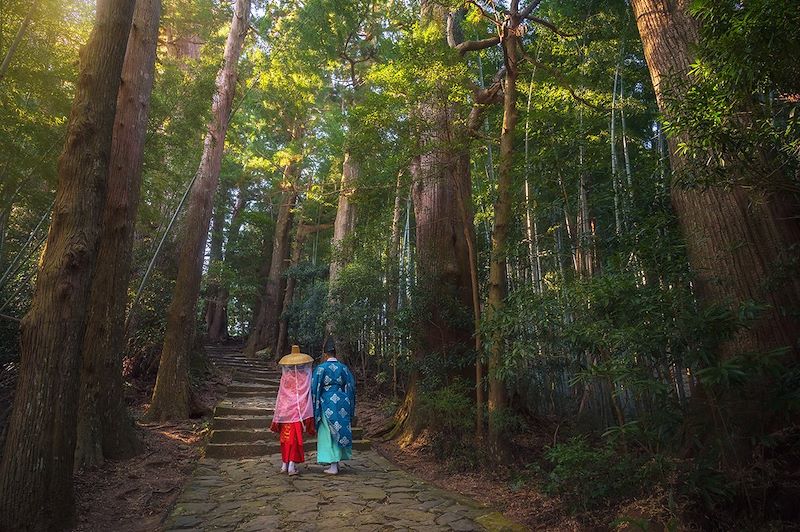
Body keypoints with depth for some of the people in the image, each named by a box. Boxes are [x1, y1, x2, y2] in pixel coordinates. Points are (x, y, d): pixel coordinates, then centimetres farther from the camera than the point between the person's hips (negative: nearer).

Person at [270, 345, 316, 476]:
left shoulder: (285, 377, 0)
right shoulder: (305, 376, -4)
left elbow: (280, 396, 3)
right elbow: (308, 396, -7)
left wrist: (277, 418, 10)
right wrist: (308, 416, -3)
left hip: (285, 410, 2)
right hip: (299, 410, -2)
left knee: (286, 437, 14)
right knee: (296, 437, 3)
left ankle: (285, 464, 21)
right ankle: (292, 464, -2)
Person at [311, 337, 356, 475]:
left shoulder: (321, 368, -8)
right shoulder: (343, 368, 4)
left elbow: (315, 388, -8)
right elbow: (351, 387, 8)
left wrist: (315, 407, 1)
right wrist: (350, 408, 17)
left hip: (327, 403, -4)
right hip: (342, 402, 4)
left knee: (328, 433, 4)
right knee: (340, 431, 15)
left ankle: (333, 466, 5)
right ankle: (337, 461, 23)